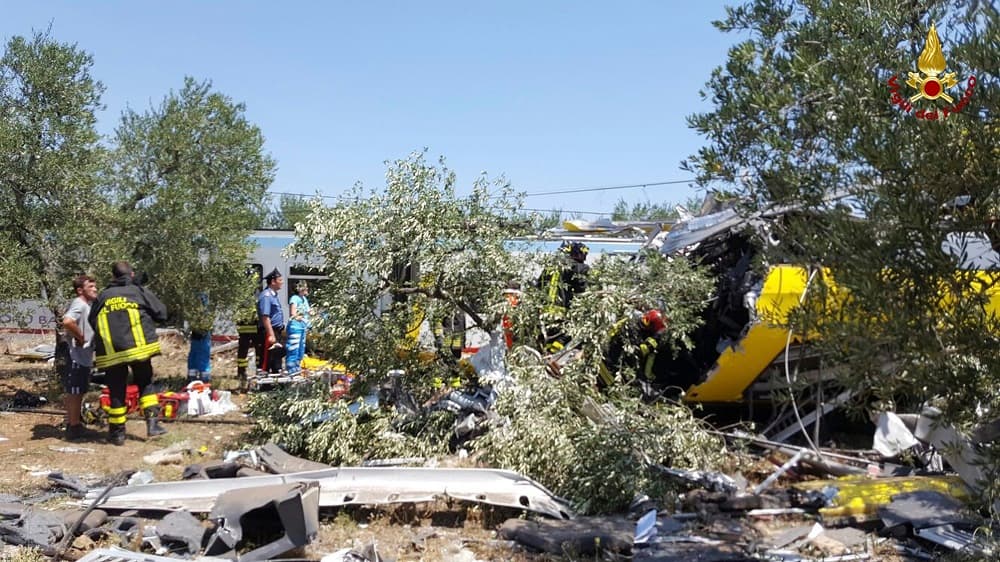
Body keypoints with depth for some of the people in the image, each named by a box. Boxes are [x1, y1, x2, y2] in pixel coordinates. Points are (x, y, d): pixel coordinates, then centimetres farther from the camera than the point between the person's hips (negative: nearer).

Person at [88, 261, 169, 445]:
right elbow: (161, 313, 2)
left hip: (111, 352, 2)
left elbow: (92, 322, 16)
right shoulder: (140, 291, 3)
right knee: (146, 385, 13)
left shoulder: (102, 296, 11)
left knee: (116, 391, 8)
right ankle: (152, 423, 1)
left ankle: (117, 432, 15)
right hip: (138, 347, -2)